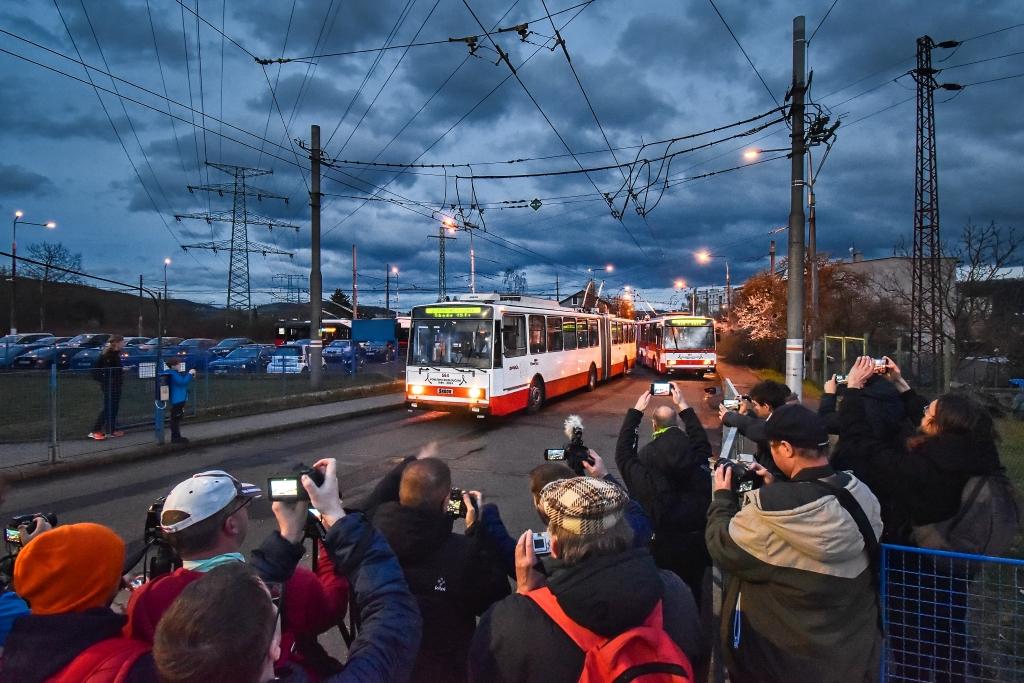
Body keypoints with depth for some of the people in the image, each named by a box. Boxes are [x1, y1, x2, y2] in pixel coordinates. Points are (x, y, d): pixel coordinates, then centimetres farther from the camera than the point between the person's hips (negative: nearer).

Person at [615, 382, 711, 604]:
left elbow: (623, 453, -5)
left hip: (657, 555, -2)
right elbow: (702, 443, 2)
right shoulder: (702, 472, -19)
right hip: (694, 554, 2)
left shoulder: (642, 478, -25)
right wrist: (683, 405, 9)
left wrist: (636, 410, 0)